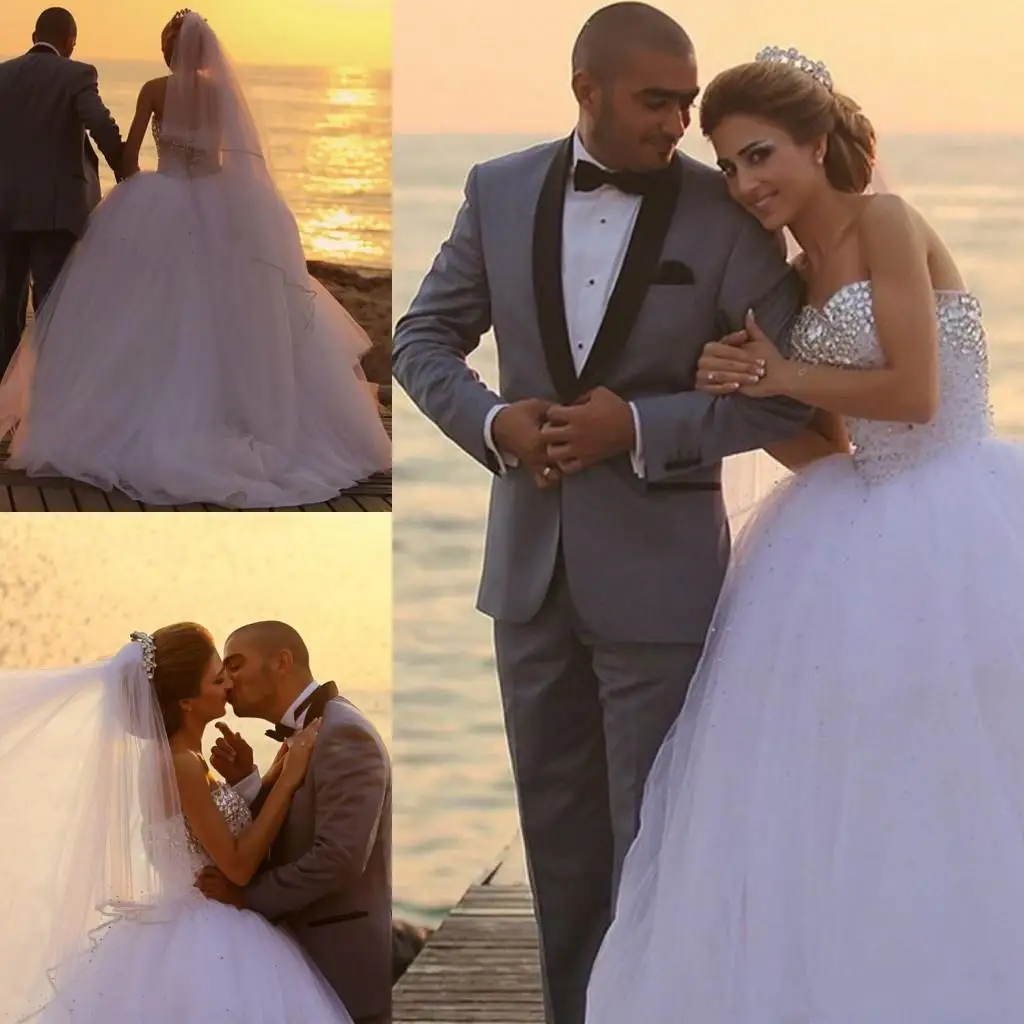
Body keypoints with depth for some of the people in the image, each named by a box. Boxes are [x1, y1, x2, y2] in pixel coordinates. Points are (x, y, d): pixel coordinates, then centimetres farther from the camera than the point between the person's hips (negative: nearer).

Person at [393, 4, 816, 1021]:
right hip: (532, 561, 4)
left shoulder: (728, 214, -10)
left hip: (658, 567, -4)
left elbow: (783, 395, -9)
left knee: (650, 835, 1)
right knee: (557, 825, 16)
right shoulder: (500, 191, 1)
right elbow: (424, 337, 8)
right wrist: (494, 421, -11)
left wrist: (637, 428, -19)